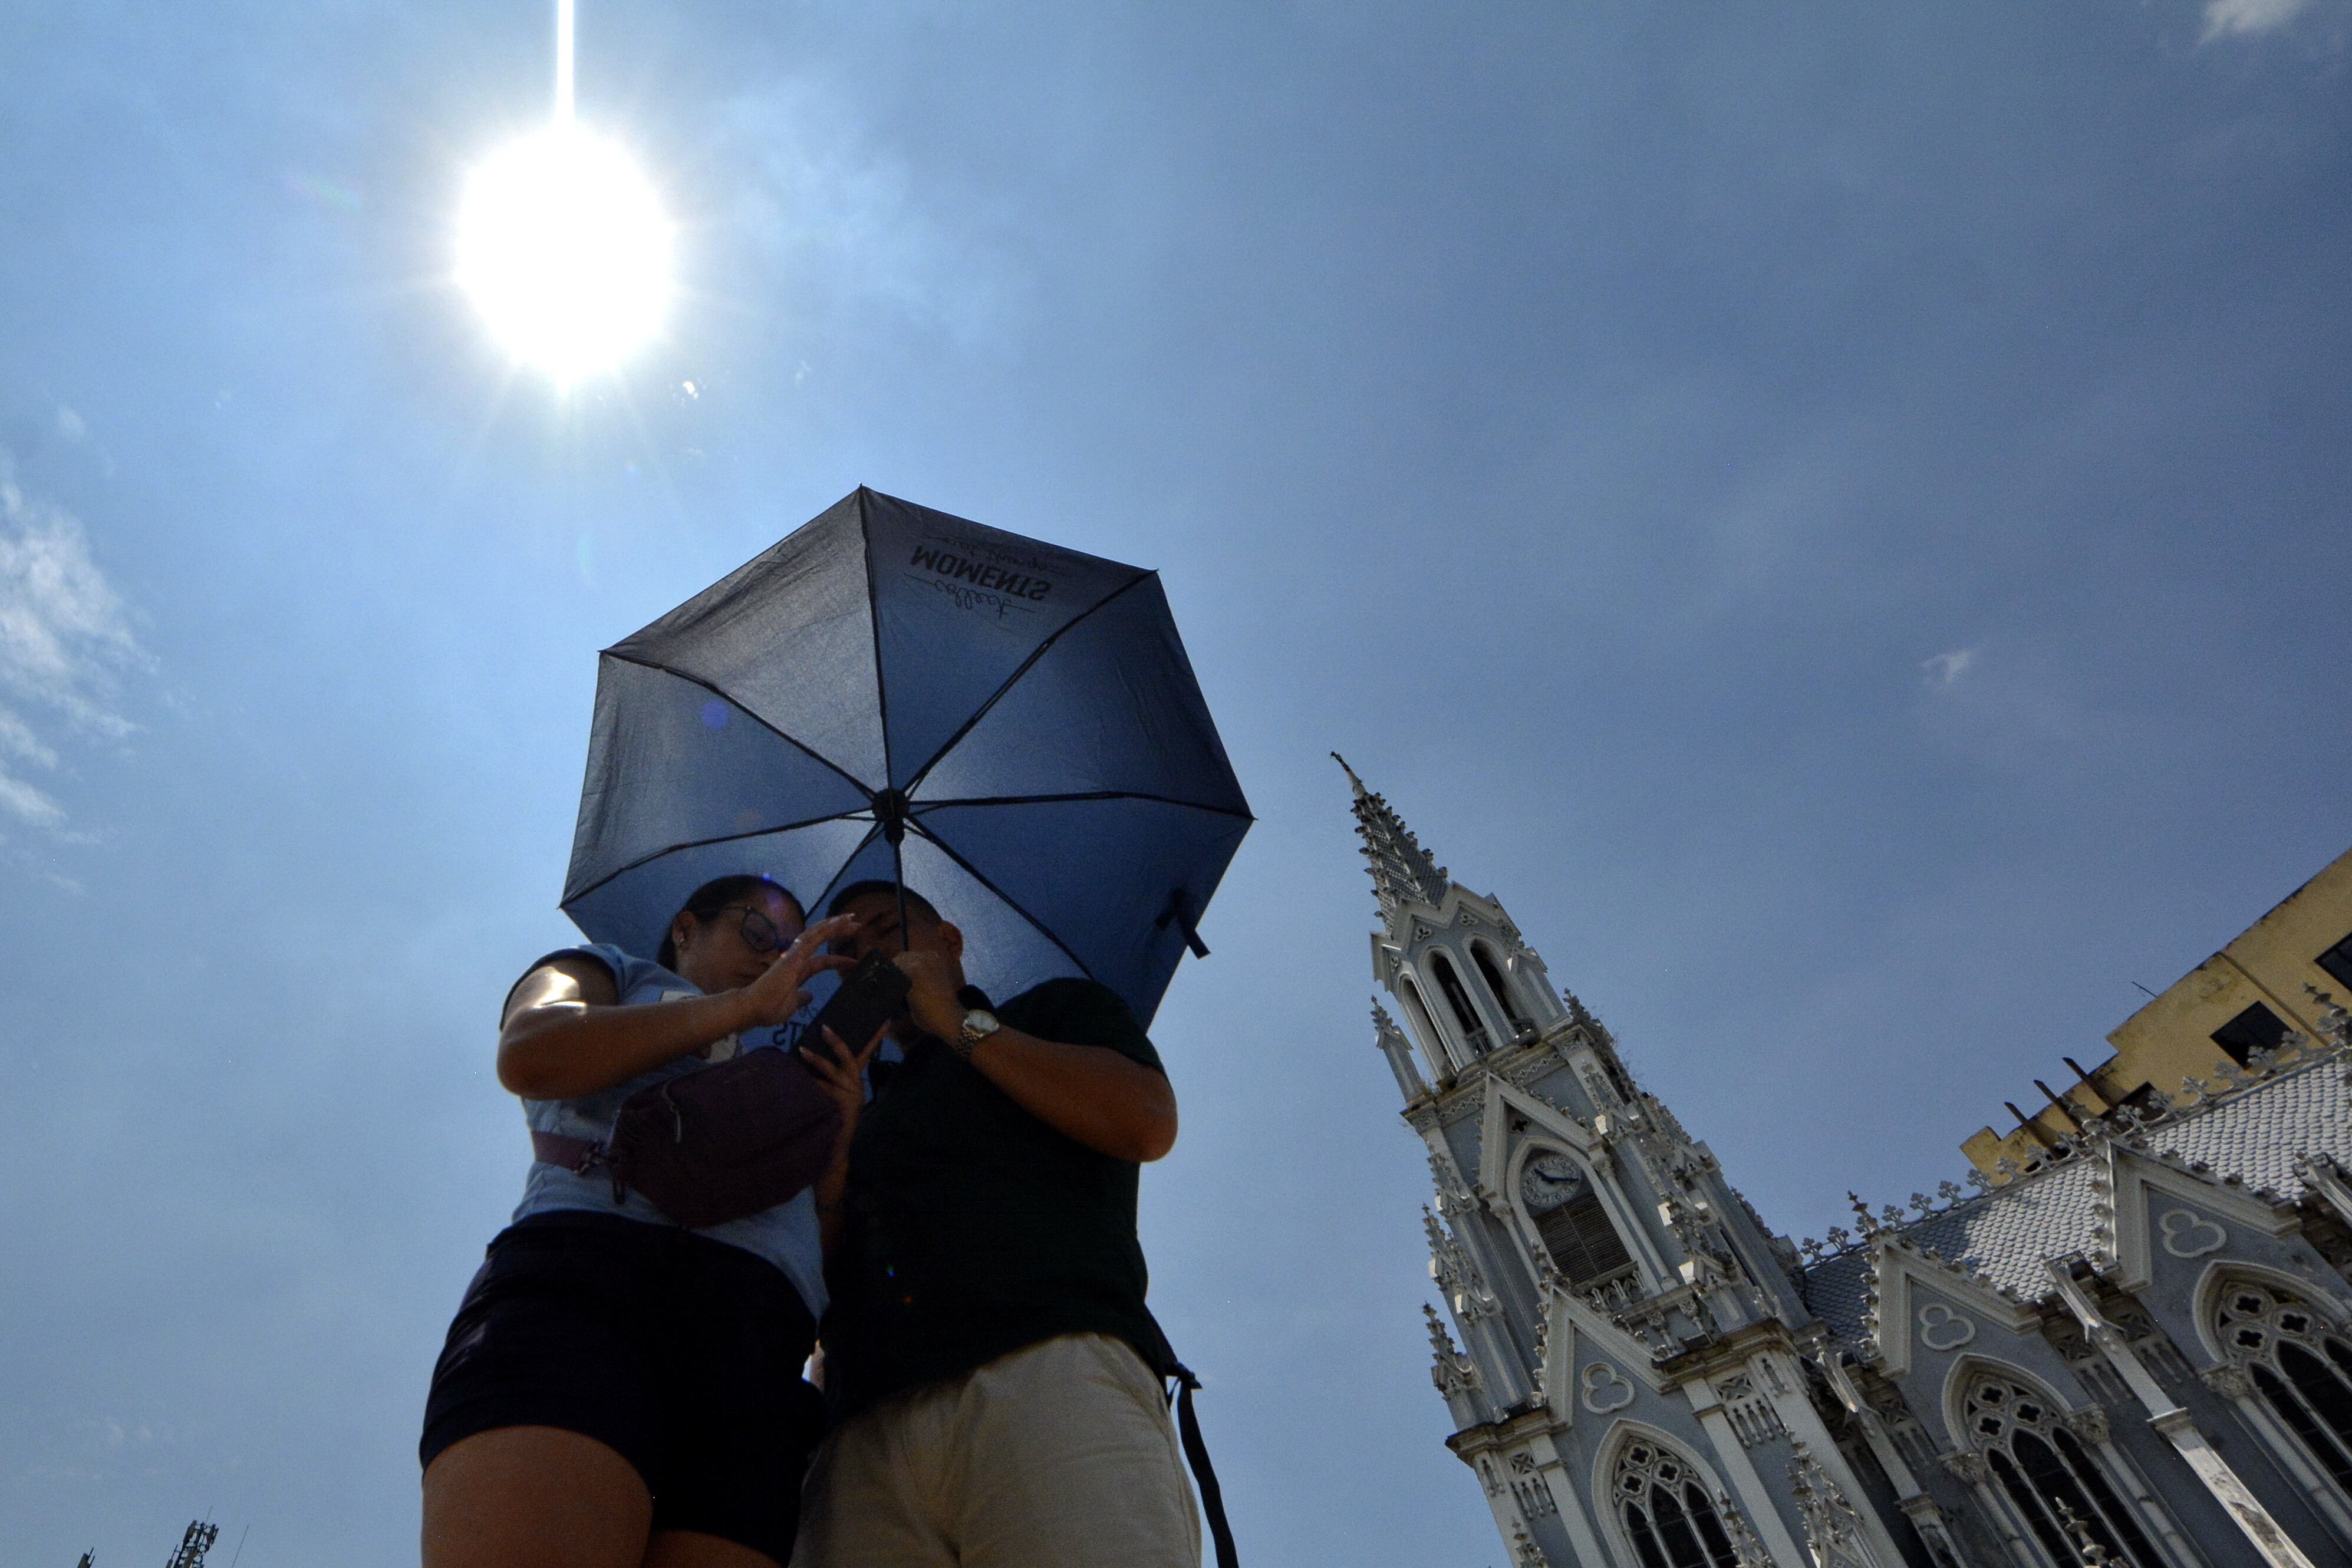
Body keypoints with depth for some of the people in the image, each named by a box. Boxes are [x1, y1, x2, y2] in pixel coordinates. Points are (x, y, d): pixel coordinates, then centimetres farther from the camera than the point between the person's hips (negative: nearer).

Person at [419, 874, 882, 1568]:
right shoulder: (611, 971, 28)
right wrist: (746, 1005, 3)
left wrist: (839, 1136, 9)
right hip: (589, 1276, -3)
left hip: (757, 1340, 4)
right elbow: (527, 1054, 2)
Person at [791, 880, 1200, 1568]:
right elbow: (830, 1276, 24)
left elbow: (1147, 1123, 1)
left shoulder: (1058, 1009, 22)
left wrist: (959, 1023, 10)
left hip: (1053, 1365, -4)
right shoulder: (874, 1105, 35)